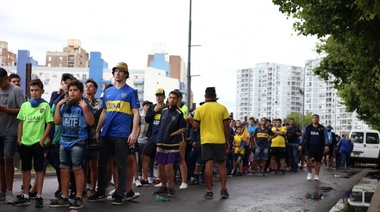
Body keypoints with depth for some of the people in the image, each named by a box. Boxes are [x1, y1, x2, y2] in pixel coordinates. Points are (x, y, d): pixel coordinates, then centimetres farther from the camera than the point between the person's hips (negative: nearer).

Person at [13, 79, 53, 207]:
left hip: (38, 142, -4)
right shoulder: (24, 105, 8)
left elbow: (49, 124, -6)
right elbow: (21, 123, 12)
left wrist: (42, 140, -11)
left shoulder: (45, 106, -4)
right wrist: (18, 138, 4)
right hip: (25, 142, 4)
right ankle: (25, 196, 18)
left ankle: (39, 197, 9)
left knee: (39, 169, 3)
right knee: (25, 169, 10)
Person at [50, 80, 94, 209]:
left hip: (78, 142, -6)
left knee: (77, 169, -1)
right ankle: (64, 197, 18)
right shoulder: (65, 106, 10)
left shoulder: (83, 105, -5)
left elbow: (91, 122, -11)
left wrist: (85, 108, -22)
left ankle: (79, 198, 7)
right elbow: (57, 122, 10)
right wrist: (58, 106, 3)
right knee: (64, 169, 9)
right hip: (64, 141, 6)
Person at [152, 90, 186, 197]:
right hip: (161, 143, 5)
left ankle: (171, 188, 6)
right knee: (161, 166, 9)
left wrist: (172, 134, -11)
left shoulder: (179, 113, -5)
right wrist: (160, 137, 11)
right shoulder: (163, 111, 11)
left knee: (169, 166, -8)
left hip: (172, 144, -5)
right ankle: (163, 187, 22)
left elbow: (182, 129, -6)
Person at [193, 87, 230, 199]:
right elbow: (226, 126, -2)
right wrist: (227, 140, 5)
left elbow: (195, 125, -1)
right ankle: (223, 189, 6)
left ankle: (209, 191, -1)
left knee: (209, 164, 0)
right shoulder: (222, 108, -1)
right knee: (221, 164, 9)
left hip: (206, 140, 0)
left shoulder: (200, 109, 0)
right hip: (220, 140, 0)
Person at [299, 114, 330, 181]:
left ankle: (316, 175, 16)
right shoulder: (307, 127, 9)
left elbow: (326, 137, 2)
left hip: (319, 148, 1)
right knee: (309, 159, -18)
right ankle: (309, 173, 3)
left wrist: (326, 145, -11)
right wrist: (300, 144, 5)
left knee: (317, 161, 5)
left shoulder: (322, 128, 8)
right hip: (309, 147, -1)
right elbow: (303, 136, 11)